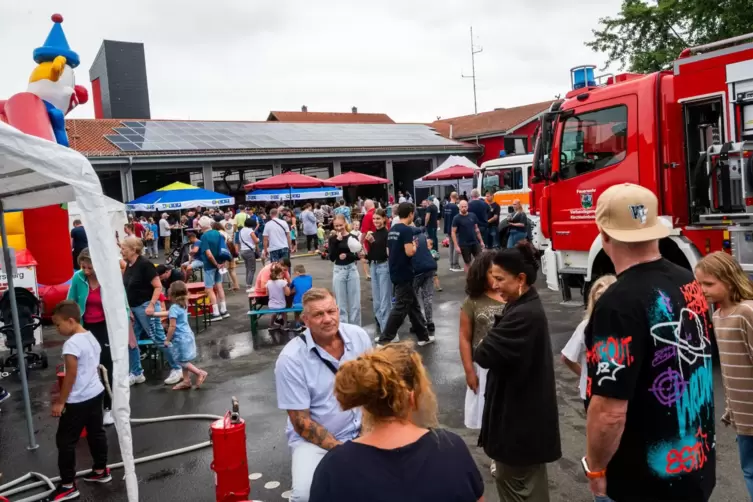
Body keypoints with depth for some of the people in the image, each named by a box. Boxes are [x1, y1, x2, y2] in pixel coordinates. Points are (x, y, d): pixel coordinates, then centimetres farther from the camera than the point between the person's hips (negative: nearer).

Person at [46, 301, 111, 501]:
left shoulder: (72, 344, -22)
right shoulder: (91, 337, 5)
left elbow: (71, 375, -22)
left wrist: (60, 402, -13)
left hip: (78, 400, -9)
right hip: (96, 393, 9)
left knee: (65, 440, 2)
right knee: (96, 432, 19)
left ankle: (68, 486, 9)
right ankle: (101, 470, 32)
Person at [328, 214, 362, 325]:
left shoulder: (353, 237, 0)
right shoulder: (333, 239, 0)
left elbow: (357, 256, -1)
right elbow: (332, 258, -10)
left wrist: (347, 255, -20)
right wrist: (336, 241, -17)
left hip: (352, 269, 1)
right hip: (338, 271, 0)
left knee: (355, 302, 5)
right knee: (341, 303, 4)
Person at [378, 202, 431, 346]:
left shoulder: (392, 230, 11)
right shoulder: (407, 230, -15)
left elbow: (388, 252, 15)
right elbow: (409, 252, -22)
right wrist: (414, 246, -3)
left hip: (395, 273, 9)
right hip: (404, 274, -9)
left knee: (413, 305, 15)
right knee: (401, 307, -3)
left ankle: (423, 336, 24)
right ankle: (384, 339, -1)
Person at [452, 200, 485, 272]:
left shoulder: (473, 216, 4)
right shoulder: (456, 218, -8)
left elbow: (476, 229, 13)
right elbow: (453, 232, -8)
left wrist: (481, 241, 11)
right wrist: (456, 246, -15)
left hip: (475, 243, 4)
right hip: (464, 245, -3)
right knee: (467, 263, 5)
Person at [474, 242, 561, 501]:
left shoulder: (524, 315, -29)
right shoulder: (526, 306, 5)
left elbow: (484, 354, -29)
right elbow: (505, 349, 9)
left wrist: (483, 344, -8)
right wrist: (490, 343, -10)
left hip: (520, 414, -10)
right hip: (524, 409, 10)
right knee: (528, 481, 24)